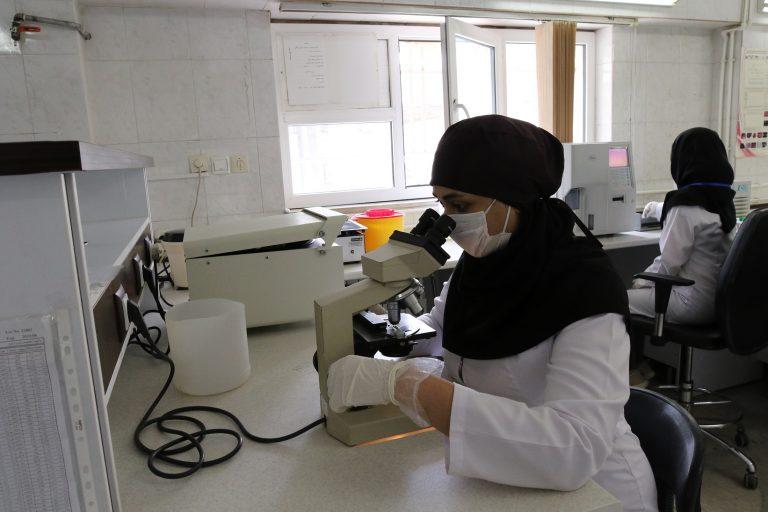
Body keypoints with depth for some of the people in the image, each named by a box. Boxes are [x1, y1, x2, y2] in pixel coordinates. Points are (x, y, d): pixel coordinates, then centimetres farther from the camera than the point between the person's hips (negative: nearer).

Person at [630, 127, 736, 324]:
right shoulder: (722, 198, 7)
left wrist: (640, 281, -2)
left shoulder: (688, 203, -22)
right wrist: (657, 208, 49)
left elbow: (669, 263, -21)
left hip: (695, 304, -9)